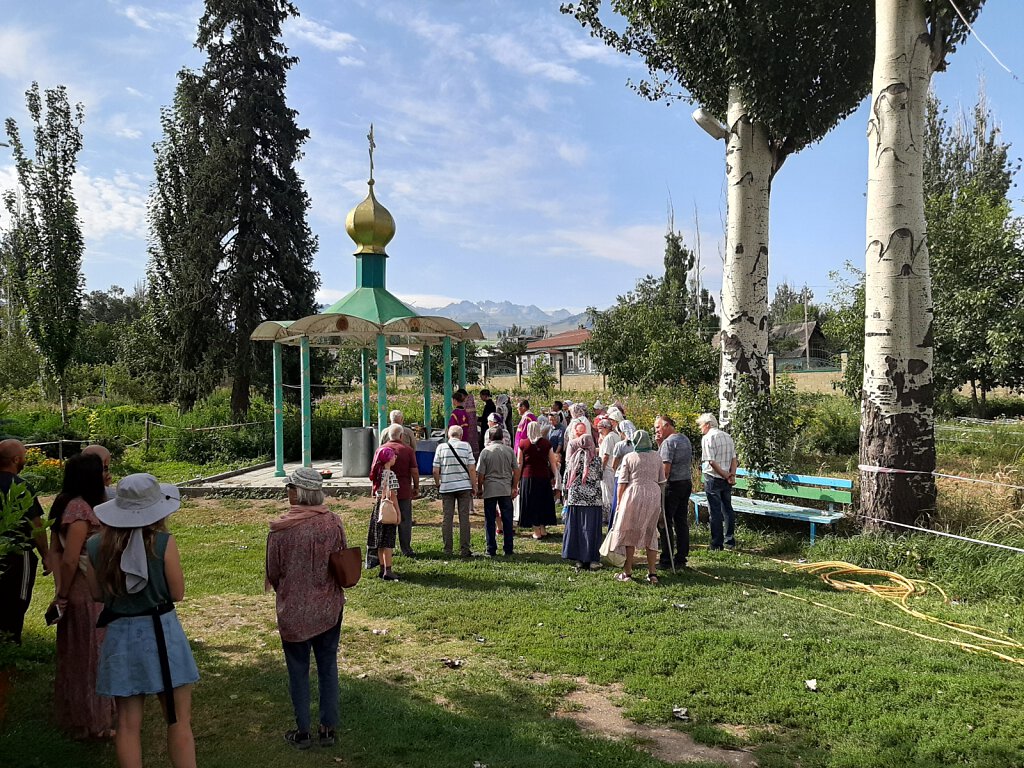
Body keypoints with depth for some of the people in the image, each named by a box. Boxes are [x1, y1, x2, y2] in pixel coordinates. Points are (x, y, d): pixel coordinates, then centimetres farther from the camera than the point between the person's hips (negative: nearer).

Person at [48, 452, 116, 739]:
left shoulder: (66, 504, 6)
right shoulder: (81, 509, -23)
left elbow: (55, 550, 8)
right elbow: (70, 560, -25)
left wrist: (61, 592, 6)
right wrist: (62, 596, -13)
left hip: (78, 591, 9)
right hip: (87, 594, -9)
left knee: (76, 655, 21)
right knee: (91, 655, 6)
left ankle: (75, 716, 37)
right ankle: (93, 724, 20)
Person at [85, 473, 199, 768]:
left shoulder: (95, 546, -4)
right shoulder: (163, 542, -16)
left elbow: (98, 594, 8)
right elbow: (177, 593, -8)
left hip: (119, 636, 4)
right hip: (160, 632, -4)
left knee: (128, 724, 14)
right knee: (179, 721, 8)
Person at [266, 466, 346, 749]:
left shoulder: (281, 529, -19)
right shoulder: (334, 522, -10)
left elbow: (273, 573, -8)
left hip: (294, 611, -3)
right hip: (330, 607, 3)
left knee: (298, 671, 13)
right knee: (328, 666, 16)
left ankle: (303, 732, 24)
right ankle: (328, 728, 25)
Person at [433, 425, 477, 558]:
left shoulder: (441, 447, 1)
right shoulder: (466, 446, -1)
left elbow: (435, 470, 0)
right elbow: (472, 469, -5)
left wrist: (438, 485, 13)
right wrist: (474, 487, 4)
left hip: (446, 487, 1)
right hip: (464, 486, -1)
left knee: (446, 518, 6)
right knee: (464, 518, 5)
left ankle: (447, 550, 7)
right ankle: (464, 549, 6)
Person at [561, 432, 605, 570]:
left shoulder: (574, 458, 1)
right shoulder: (596, 458, -4)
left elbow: (566, 477, 4)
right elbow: (600, 477, 2)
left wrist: (566, 494, 12)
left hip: (575, 498, 2)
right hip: (593, 499, -2)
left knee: (576, 527, 8)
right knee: (591, 528, 1)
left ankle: (579, 558, 11)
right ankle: (592, 559, -1)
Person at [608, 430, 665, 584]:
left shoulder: (629, 457, -3)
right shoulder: (657, 457, 6)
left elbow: (622, 483, -3)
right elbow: (661, 481, 9)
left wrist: (619, 502, 6)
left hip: (634, 494, -3)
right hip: (653, 496, 3)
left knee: (630, 533, 8)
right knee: (651, 534, 12)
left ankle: (627, 572, 13)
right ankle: (652, 573, 11)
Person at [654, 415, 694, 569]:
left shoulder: (668, 442, -12)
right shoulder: (686, 439, 15)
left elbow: (666, 468, -18)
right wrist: (660, 444, 13)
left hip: (673, 484, -9)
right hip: (687, 482, 9)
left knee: (666, 522, -3)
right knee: (682, 522, 11)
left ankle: (667, 560, -2)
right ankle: (681, 558, 14)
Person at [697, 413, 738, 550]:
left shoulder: (708, 438, -12)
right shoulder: (727, 436, 12)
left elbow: (711, 461, -18)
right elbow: (734, 458, 7)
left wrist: (727, 476, -11)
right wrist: (732, 475, -3)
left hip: (713, 478, -7)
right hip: (726, 480, 7)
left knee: (715, 511, -1)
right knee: (727, 508, 16)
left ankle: (717, 544, 4)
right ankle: (730, 540, 22)